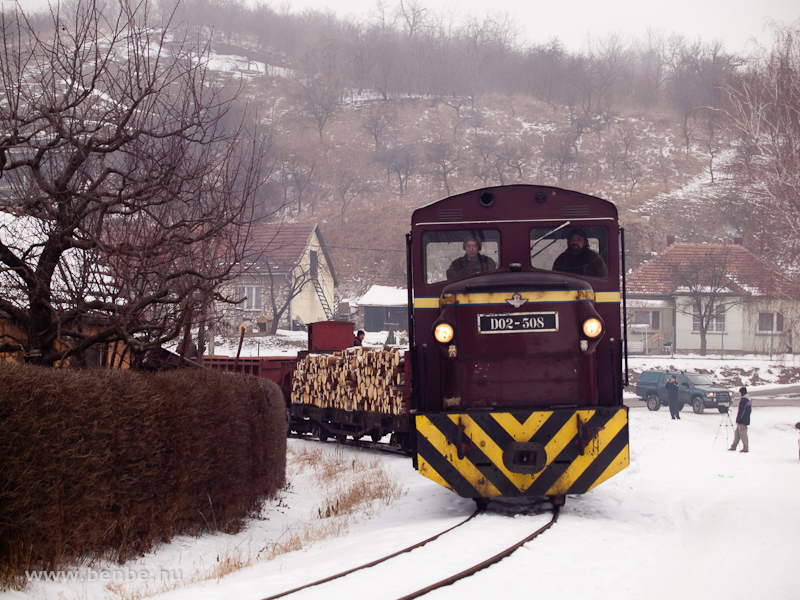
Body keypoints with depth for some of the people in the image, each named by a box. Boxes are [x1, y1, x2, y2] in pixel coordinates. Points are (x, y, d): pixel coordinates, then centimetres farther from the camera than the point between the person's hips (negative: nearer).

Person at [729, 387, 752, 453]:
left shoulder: (743, 400, -17)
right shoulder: (749, 399, 12)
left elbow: (740, 411, -19)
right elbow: (750, 409, 19)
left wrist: (737, 420, -14)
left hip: (742, 420, -10)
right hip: (746, 419, 10)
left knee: (743, 433, -4)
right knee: (737, 432, 15)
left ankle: (745, 448, -2)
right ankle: (733, 446, 20)